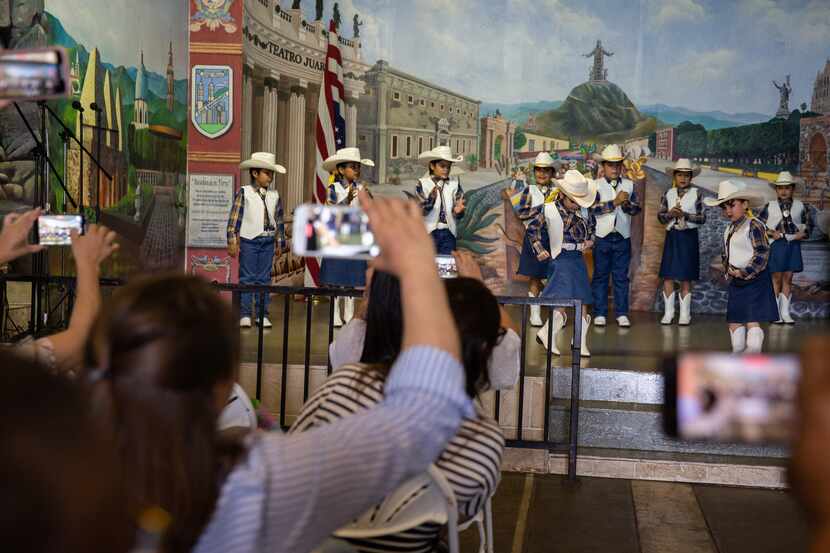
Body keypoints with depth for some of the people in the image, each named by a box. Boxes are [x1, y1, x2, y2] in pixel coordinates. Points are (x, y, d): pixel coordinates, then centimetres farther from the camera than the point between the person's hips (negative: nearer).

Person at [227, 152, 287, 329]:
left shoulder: (274, 196, 8)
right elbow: (234, 218, -5)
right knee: (247, 278, 0)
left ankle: (263, 315, 11)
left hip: (268, 242, 4)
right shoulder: (244, 193, -4)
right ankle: (245, 315, 5)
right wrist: (232, 241, -9)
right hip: (248, 241, -4)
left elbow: (279, 221, 14)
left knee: (264, 278, 6)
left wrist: (280, 243, 14)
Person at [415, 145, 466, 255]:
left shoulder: (454, 183, 3)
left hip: (448, 232, 2)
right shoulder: (423, 183, -2)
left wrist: (458, 210, -23)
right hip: (429, 232, -2)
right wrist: (431, 199, -29)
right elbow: (420, 211, -11)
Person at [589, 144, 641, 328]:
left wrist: (628, 205, -18)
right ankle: (600, 313, 10)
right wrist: (615, 202, -18)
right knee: (600, 276, 4)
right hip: (602, 237, -2)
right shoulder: (596, 185, -1)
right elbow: (593, 208, -15)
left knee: (621, 276, 5)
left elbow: (637, 208, 3)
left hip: (623, 238, 2)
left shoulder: (629, 185, 8)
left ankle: (622, 313, 10)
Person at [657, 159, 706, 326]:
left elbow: (702, 218, -4)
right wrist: (670, 214, -14)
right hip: (672, 236, 2)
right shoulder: (668, 194, 6)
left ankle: (685, 314, 11)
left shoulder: (696, 194, -1)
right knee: (667, 275, 0)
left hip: (689, 236, -2)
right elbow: (660, 216, 5)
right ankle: (668, 312, 11)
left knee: (686, 278, 2)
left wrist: (685, 215, -17)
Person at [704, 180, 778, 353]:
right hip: (736, 282, 8)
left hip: (754, 280, -8)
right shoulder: (728, 229, 13)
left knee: (753, 321, -11)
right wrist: (728, 269, 0)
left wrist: (745, 272, -20)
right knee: (734, 322, 12)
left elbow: (762, 255, -17)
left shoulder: (754, 226, -13)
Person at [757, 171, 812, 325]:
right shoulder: (770, 206, 2)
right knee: (776, 278, 1)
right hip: (776, 244, -2)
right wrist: (771, 232, -9)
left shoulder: (800, 206, 6)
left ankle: (785, 313, 12)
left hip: (793, 244, 2)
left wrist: (804, 233, -3)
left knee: (788, 278, 5)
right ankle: (775, 313, 7)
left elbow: (809, 223, 16)